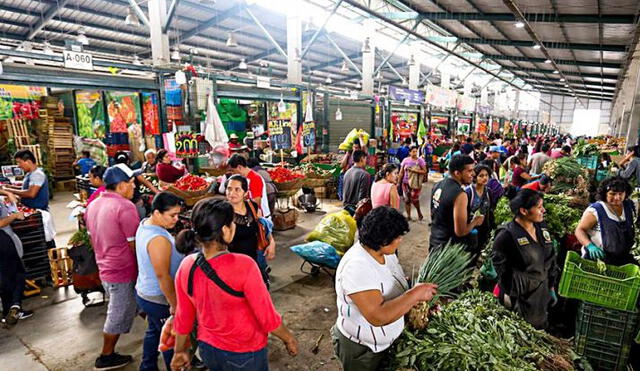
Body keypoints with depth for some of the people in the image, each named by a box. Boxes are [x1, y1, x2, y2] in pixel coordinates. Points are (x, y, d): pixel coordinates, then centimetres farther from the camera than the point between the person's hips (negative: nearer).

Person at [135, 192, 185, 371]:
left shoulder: (145, 224, -2)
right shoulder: (158, 239, -32)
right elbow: (162, 276, -28)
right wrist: (174, 305, -19)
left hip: (144, 292, 9)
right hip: (159, 299, -9)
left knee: (154, 331, 26)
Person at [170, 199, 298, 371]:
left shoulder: (186, 266, -15)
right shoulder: (243, 266, -31)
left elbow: (183, 317, -2)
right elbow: (268, 318, -22)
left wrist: (180, 351, 13)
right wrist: (289, 339, -5)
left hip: (208, 349, 5)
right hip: (244, 354, -4)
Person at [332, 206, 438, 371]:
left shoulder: (385, 251, -8)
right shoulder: (357, 267, -35)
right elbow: (378, 317, -40)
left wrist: (416, 300, -10)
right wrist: (415, 294, -34)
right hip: (360, 349, -7)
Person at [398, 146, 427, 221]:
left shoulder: (420, 160, -2)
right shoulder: (405, 160, 5)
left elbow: (424, 171, -7)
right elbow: (401, 172, 9)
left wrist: (414, 170, -17)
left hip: (415, 183, -3)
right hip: (406, 183, 3)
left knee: (414, 199, -7)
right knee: (406, 199, 5)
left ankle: (419, 213, 19)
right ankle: (408, 215, 18)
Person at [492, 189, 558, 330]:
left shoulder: (541, 228, 3)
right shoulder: (506, 235, -19)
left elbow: (551, 259, 12)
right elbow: (500, 267, -15)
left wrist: (551, 287, 14)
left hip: (541, 295, 7)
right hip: (519, 299, -7)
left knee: (539, 330, 19)